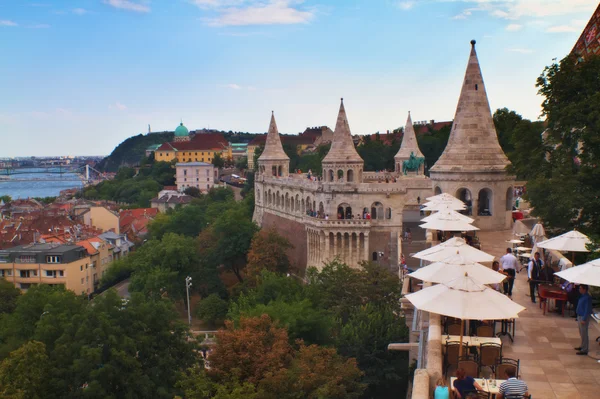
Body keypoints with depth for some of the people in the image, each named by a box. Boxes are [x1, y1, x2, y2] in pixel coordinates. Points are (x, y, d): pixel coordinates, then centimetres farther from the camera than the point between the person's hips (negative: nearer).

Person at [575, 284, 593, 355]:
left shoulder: (587, 298, -21)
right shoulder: (582, 296, 8)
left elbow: (587, 309, -23)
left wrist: (584, 319, -22)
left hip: (584, 317, -10)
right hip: (580, 316, 10)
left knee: (584, 334, -4)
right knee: (582, 333, 20)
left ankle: (584, 350, 2)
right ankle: (583, 346, 32)